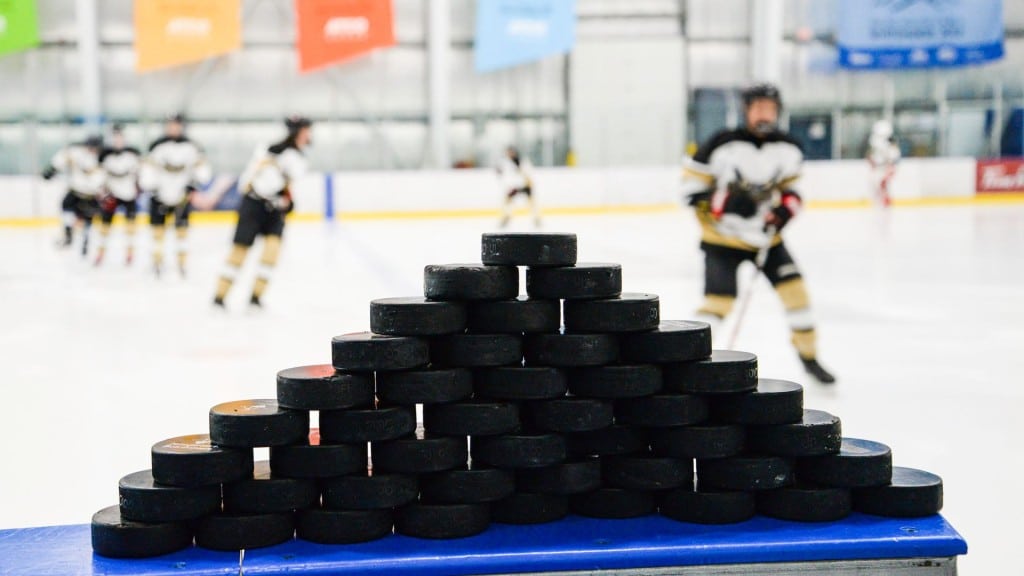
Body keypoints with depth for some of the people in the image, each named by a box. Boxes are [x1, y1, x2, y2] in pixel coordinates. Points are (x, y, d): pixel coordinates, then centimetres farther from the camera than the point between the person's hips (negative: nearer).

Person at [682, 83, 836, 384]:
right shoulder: (724, 144, -15)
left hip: (767, 235, 5)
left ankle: (809, 356, 17)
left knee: (793, 287, 0)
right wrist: (719, 203, -22)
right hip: (723, 237, -4)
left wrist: (786, 207, -10)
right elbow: (692, 178, -10)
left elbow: (791, 186, 10)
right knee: (719, 300, -14)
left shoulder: (788, 149, -1)